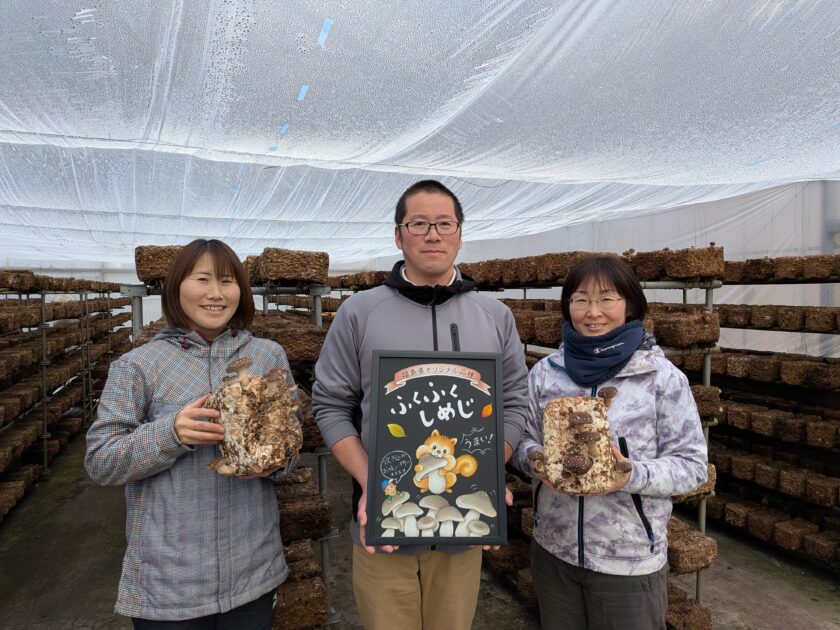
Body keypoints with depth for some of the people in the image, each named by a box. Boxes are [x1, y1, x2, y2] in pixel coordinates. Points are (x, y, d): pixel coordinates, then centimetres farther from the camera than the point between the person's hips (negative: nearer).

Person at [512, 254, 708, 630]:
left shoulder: (662, 377, -10)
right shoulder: (545, 372, -2)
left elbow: (692, 464, -8)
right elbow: (524, 441, 7)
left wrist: (634, 475, -24)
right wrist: (535, 461, -15)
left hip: (630, 560, -3)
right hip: (552, 550, 3)